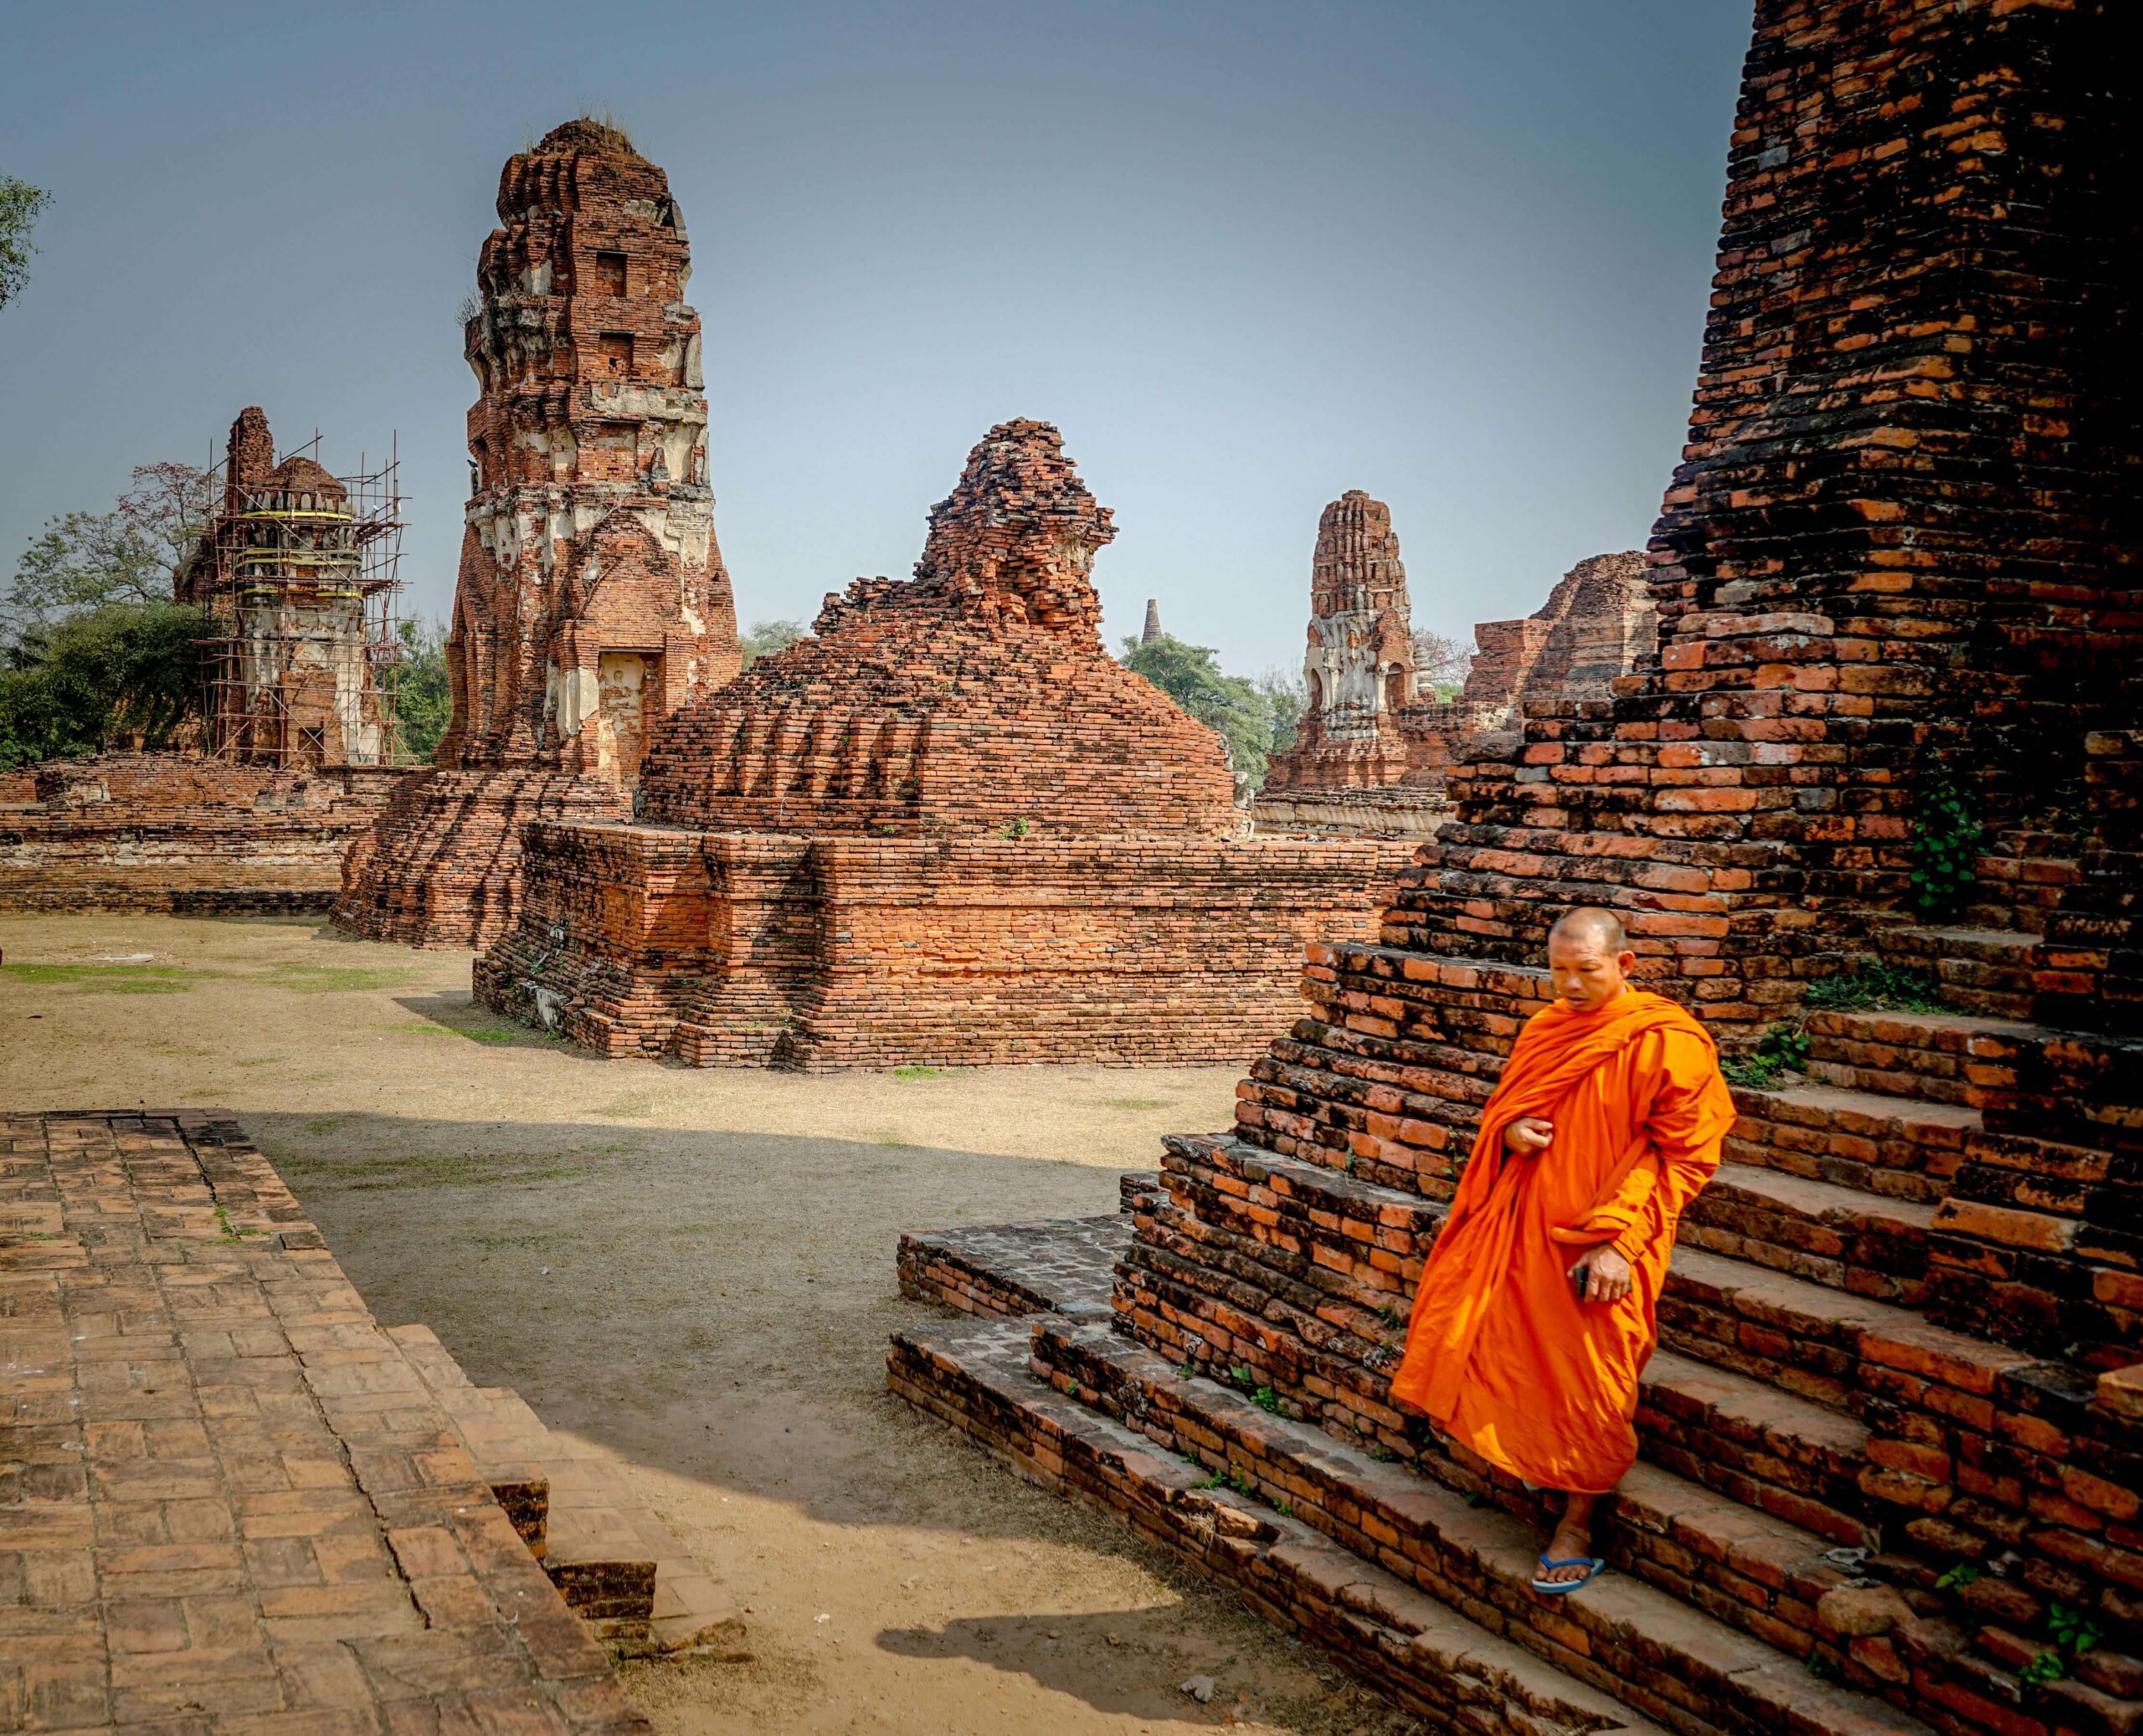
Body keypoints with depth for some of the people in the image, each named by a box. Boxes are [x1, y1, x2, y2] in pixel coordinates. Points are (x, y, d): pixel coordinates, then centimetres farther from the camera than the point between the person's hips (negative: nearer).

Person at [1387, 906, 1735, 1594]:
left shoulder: (1667, 1043, -15)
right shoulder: (1546, 1028, 6)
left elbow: (1684, 1154, -14)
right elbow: (1505, 1105, 20)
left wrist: (1618, 1240, -19)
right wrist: (1511, 1131, -6)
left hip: (1599, 1245, -6)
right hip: (1522, 1223, 6)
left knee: (1585, 1386, 2)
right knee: (1463, 1323, 9)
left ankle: (1577, 1526, 21)